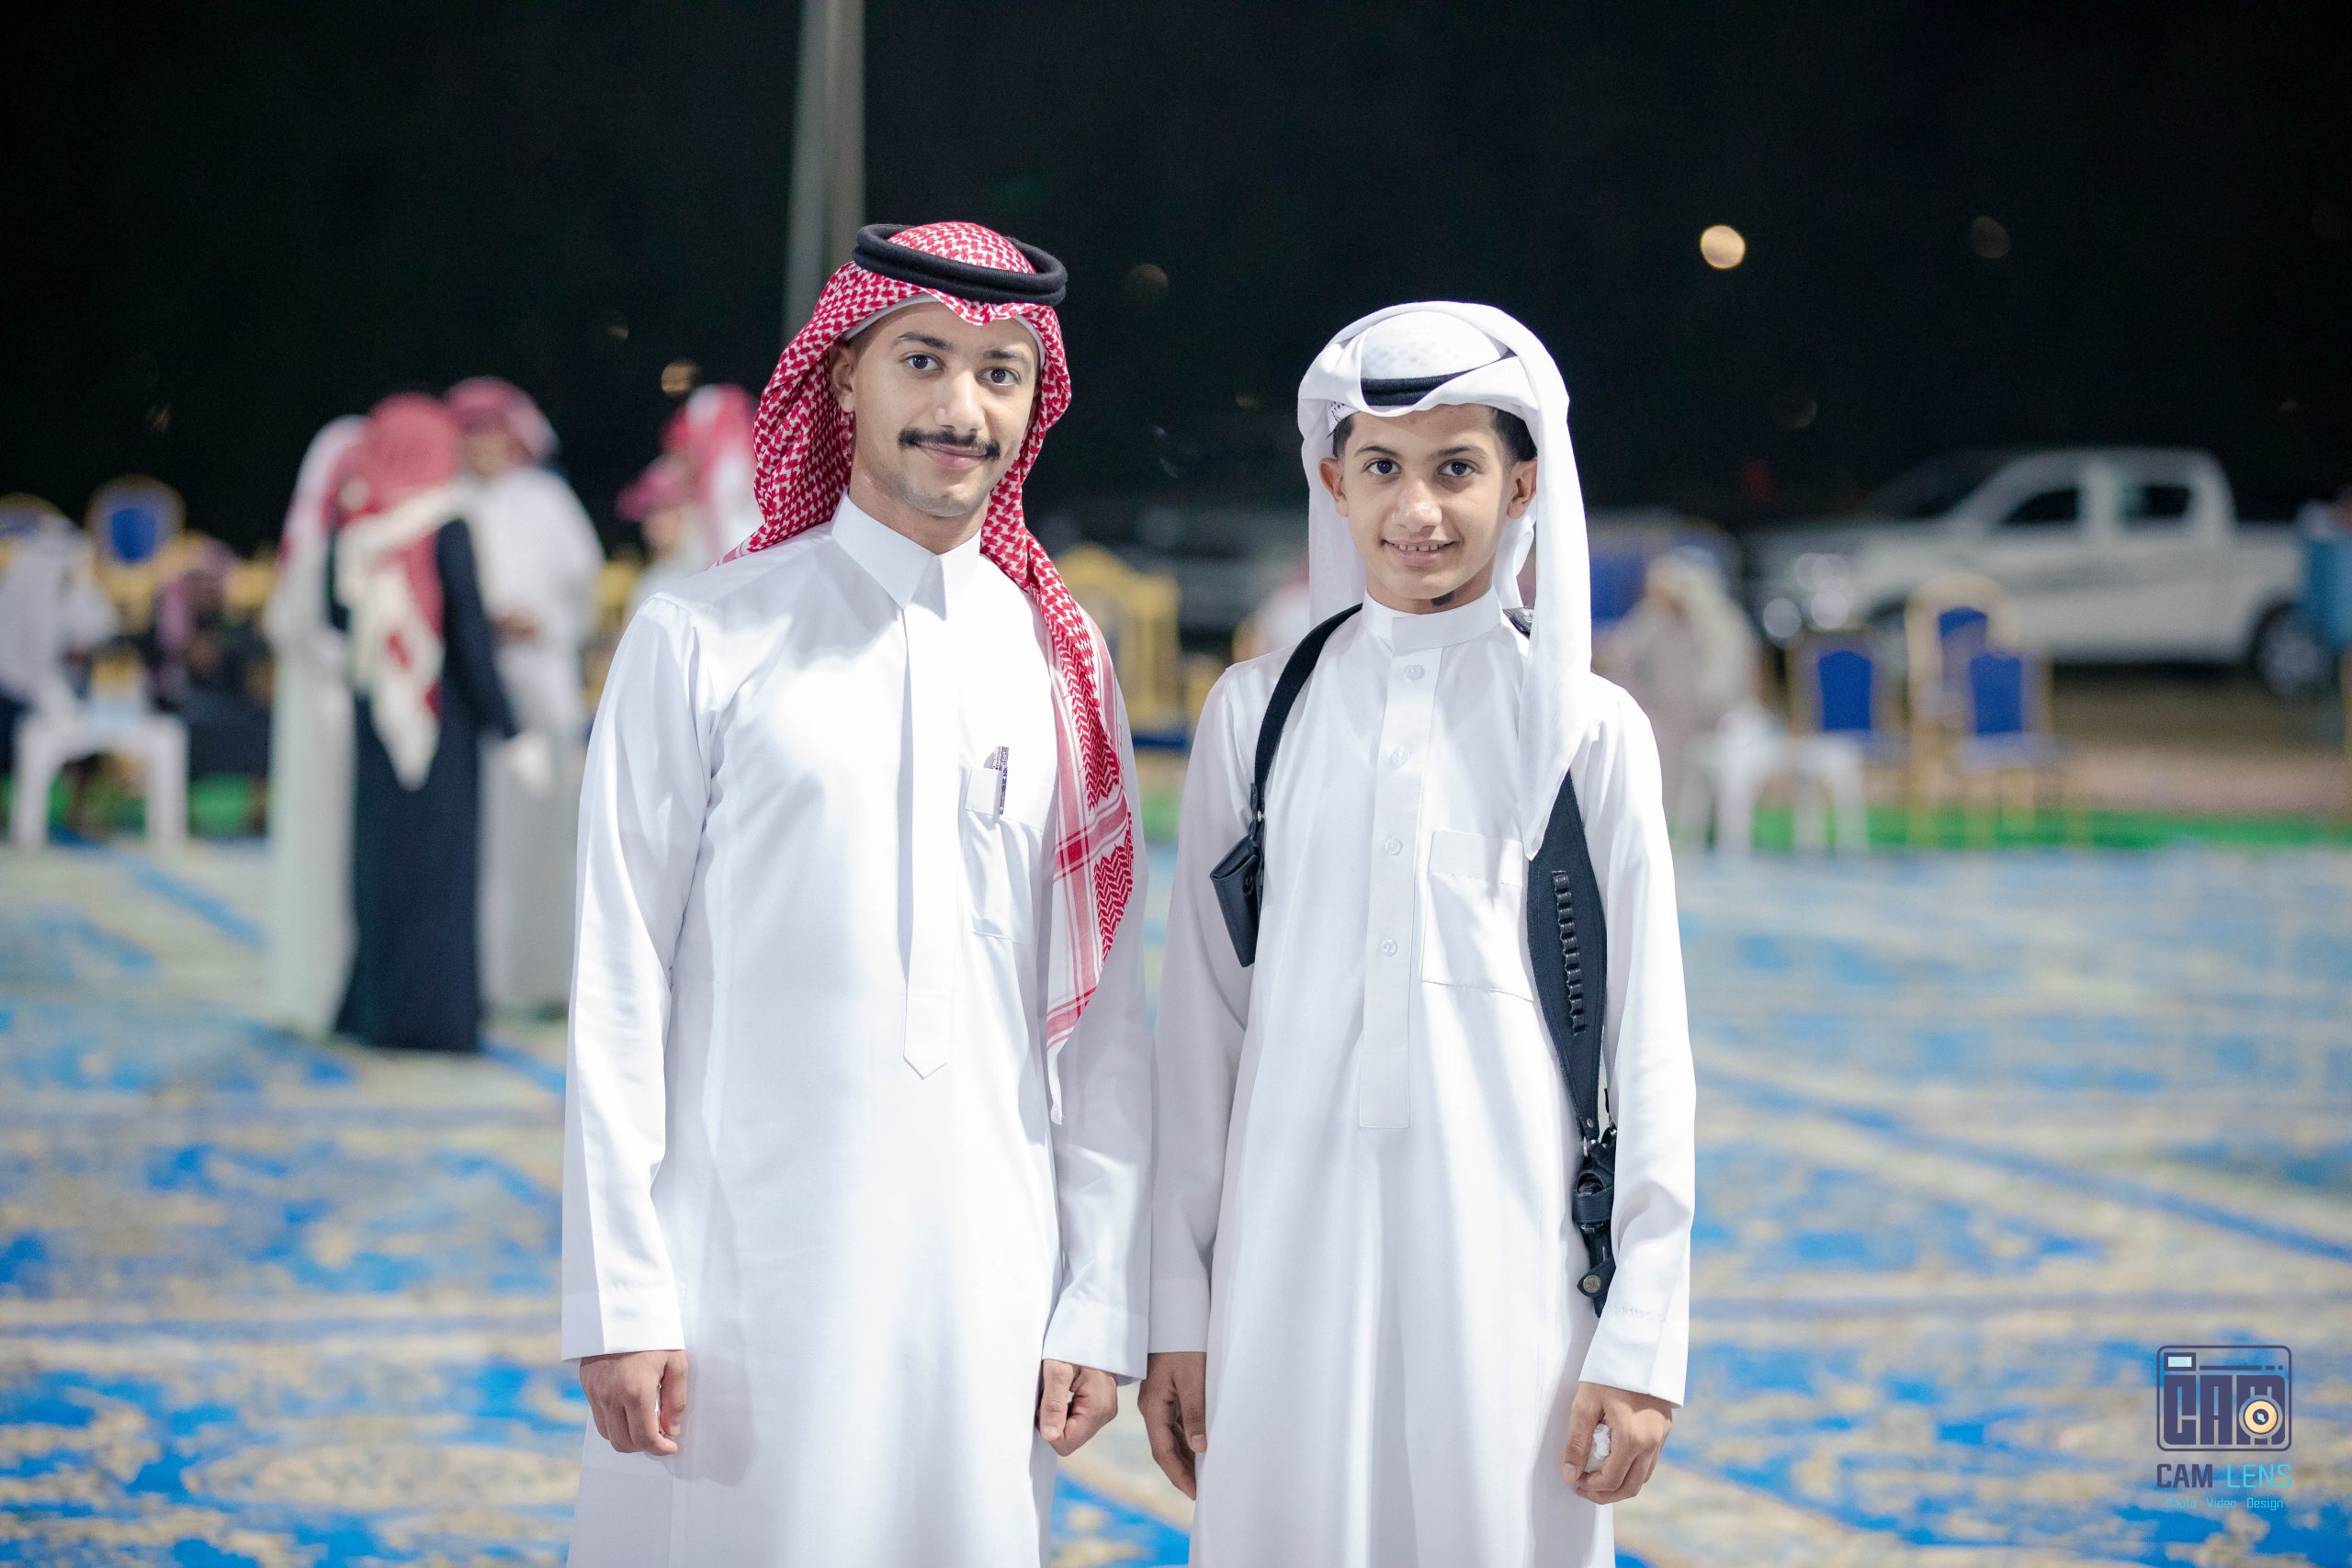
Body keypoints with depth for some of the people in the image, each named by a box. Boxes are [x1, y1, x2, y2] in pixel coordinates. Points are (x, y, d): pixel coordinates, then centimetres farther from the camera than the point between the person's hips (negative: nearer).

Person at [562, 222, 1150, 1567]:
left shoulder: (1062, 663, 10)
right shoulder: (703, 642, 1)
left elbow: (1107, 1016, 10)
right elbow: (621, 989, 0)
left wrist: (1102, 1305, 4)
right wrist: (619, 1296, -5)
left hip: (986, 1277, 3)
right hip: (746, 1266, -2)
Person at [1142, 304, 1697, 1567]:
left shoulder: (1588, 728, 2)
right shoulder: (1258, 713, 6)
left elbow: (1647, 1044, 2)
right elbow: (1200, 1019, 8)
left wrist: (1641, 1337, -2)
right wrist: (1176, 1308, 6)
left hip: (1505, 1243, -1)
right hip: (1294, 1242, 1)